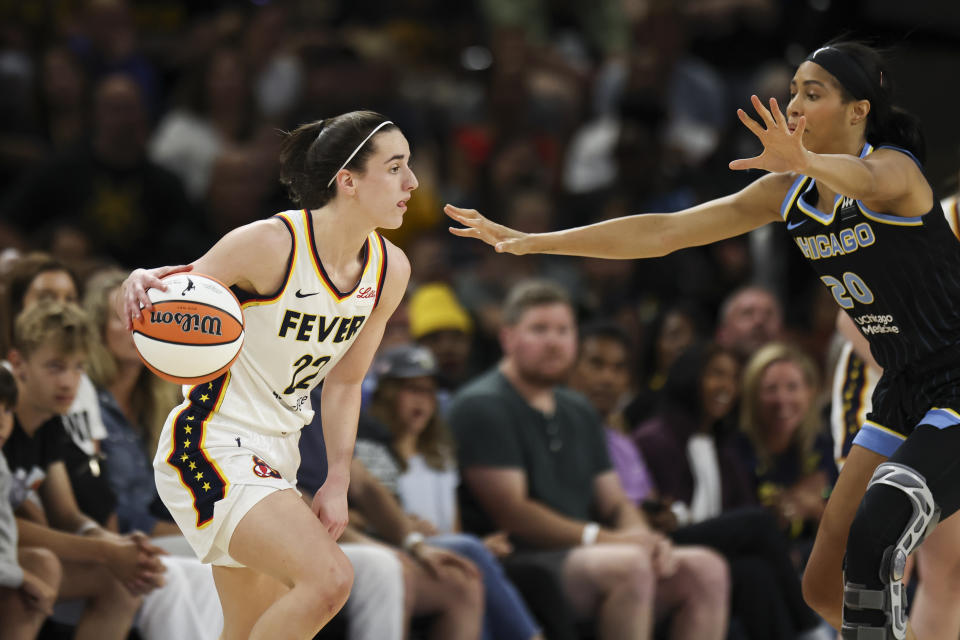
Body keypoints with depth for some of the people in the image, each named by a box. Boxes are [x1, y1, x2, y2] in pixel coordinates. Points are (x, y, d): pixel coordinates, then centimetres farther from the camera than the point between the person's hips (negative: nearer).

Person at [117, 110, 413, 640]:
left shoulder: (389, 268, 1)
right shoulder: (270, 244, -20)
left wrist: (337, 482, 5)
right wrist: (141, 282, -33)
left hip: (274, 456, 8)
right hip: (210, 449, -8)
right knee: (328, 578, -26)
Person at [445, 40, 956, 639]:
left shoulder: (895, 168, -17)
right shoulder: (788, 192, 5)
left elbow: (868, 180, -43)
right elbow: (662, 232, 5)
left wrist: (807, 161, -65)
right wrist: (531, 242, 1)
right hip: (901, 397, 9)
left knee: (870, 545, -29)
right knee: (825, 588, 6)